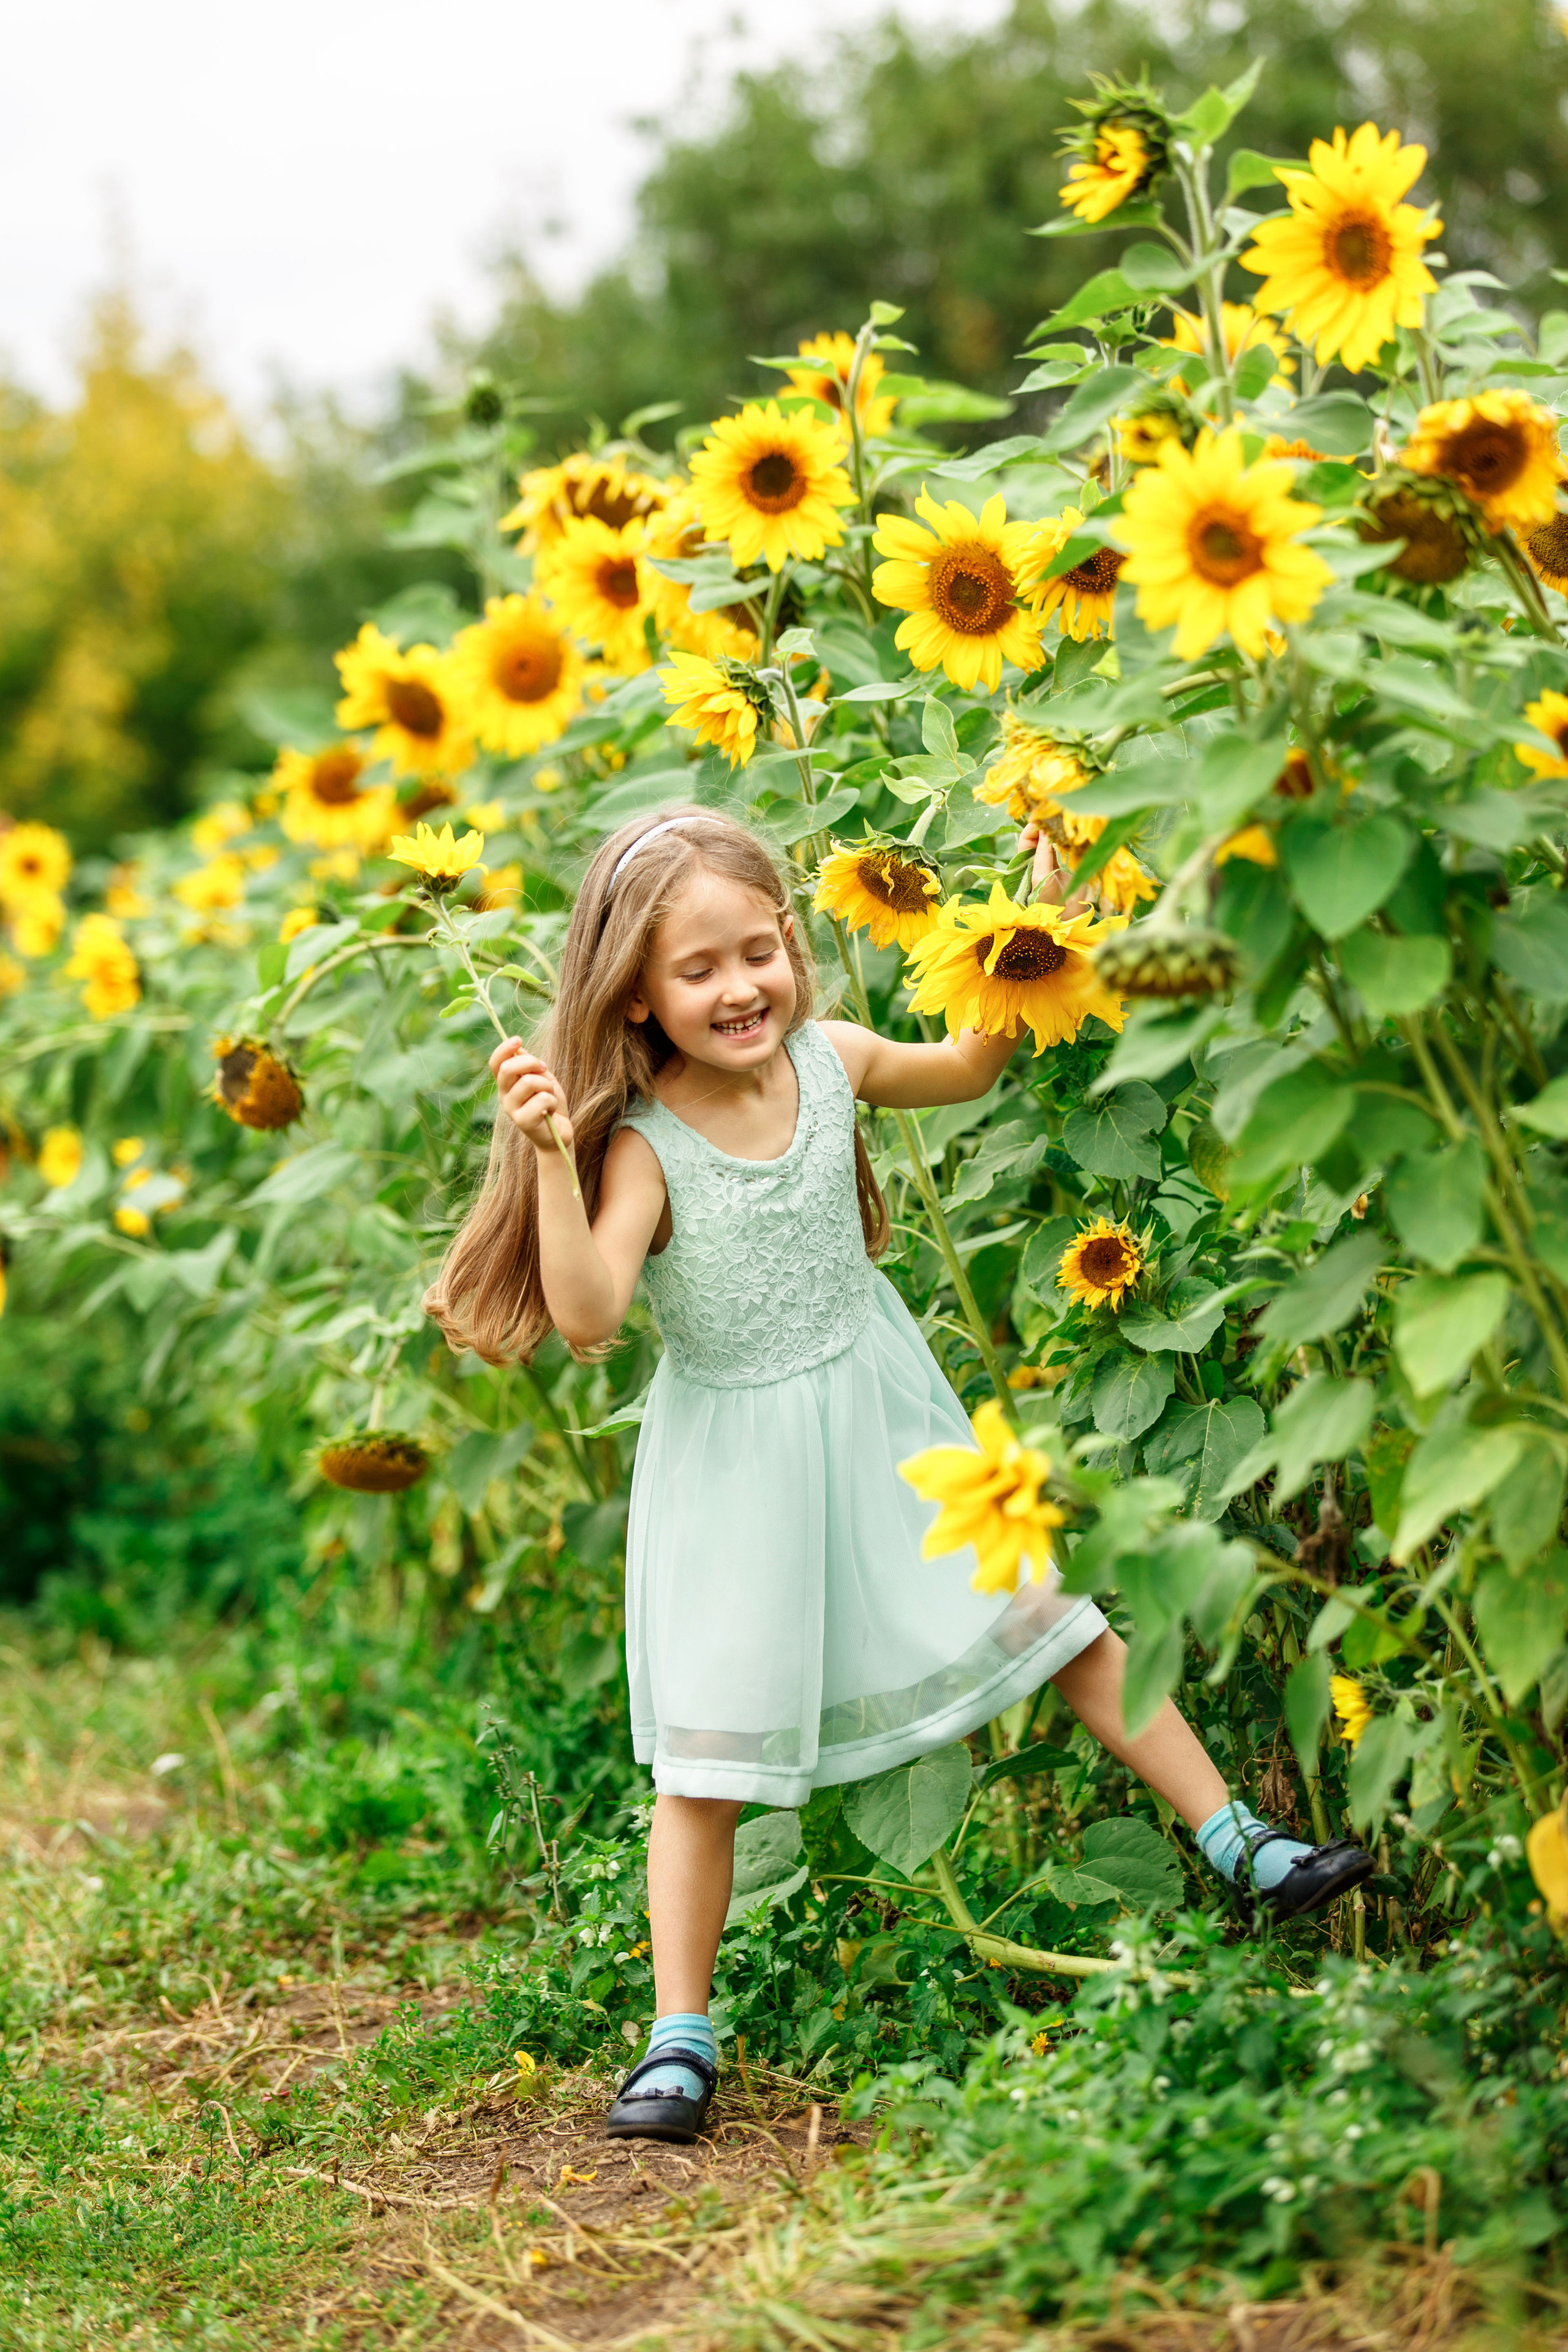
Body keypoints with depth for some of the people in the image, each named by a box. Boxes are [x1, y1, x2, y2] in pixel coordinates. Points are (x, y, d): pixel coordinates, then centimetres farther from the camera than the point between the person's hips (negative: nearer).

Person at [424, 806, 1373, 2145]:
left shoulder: (830, 1059, -8)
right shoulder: (642, 1145, -22)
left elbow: (968, 1072, 13)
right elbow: (587, 1317, -34)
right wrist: (551, 1162, -45)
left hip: (880, 1411, 4)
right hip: (737, 1462, -4)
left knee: (1046, 1607, 8)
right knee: (709, 1753, -1)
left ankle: (1240, 1845, 22)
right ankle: (681, 2040, 11)